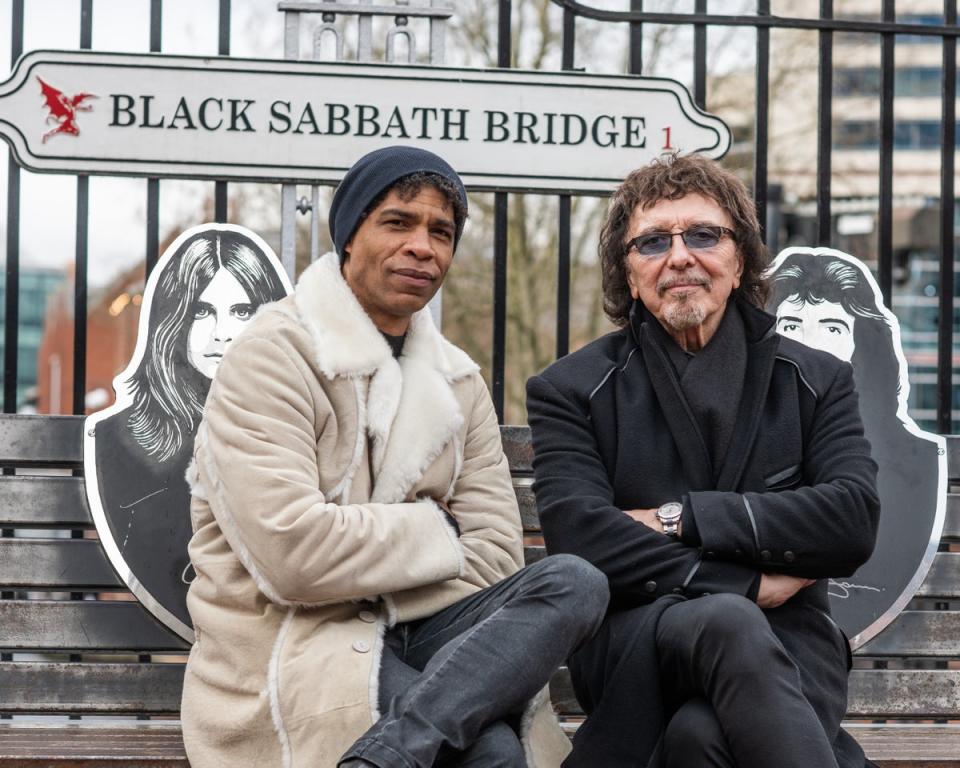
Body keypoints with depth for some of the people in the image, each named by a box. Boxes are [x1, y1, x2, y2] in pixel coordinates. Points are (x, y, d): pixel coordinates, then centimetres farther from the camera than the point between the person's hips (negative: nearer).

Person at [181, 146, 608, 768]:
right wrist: (437, 531, -5)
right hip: (292, 645, -8)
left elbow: (494, 547, 3)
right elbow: (292, 553, -19)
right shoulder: (274, 359, -7)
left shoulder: (460, 382, 15)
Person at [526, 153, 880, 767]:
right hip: (636, 643, 0)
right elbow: (581, 539, -8)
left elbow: (853, 521, -3)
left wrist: (681, 516, -9)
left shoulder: (817, 382, 15)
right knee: (723, 621, -37)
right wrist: (749, 586, -11)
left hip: (783, 648, 0)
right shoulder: (571, 391, 10)